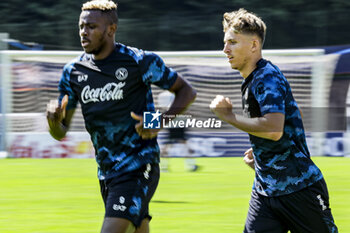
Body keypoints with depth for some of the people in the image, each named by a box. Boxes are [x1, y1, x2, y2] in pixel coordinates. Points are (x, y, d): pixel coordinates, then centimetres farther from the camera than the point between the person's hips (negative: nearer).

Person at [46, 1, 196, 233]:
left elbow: (187, 91, 1)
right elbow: (61, 132, 12)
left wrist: (161, 122, -16)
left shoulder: (139, 62, -9)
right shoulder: (73, 72, 7)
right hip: (106, 170, 7)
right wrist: (54, 120, -13)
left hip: (138, 168, -7)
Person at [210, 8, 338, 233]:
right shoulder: (251, 81, 16)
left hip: (300, 187, -9)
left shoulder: (268, 77, -14)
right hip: (265, 190, 9)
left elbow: (273, 129, -28)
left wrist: (229, 116, -19)